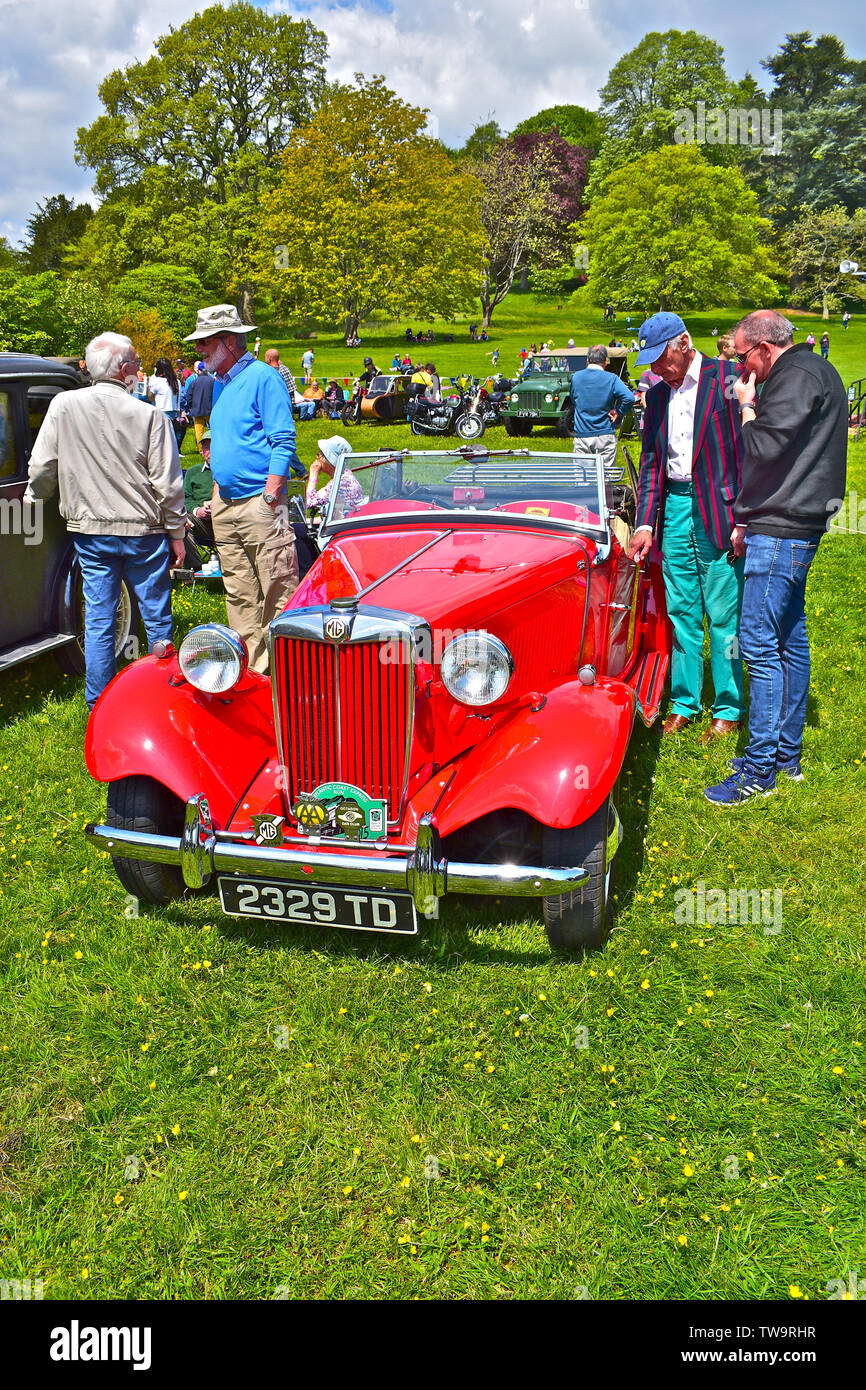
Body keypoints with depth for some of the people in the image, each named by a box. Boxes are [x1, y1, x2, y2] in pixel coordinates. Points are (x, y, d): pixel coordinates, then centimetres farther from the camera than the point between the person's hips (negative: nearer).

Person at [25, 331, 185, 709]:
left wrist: (32, 499, 22)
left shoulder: (63, 405, -5)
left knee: (98, 621, 9)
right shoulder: (149, 415, -11)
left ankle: (99, 708, 14)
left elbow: (41, 468, 1)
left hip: (90, 531, 2)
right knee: (158, 620, 10)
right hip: (144, 531, -2)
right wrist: (176, 533, 3)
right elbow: (167, 484, -8)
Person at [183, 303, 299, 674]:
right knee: (239, 595, 10)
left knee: (278, 593, -6)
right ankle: (249, 668, 17)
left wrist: (271, 497, -19)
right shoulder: (219, 385, 19)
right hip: (225, 507, 9)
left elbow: (283, 441, -13)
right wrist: (218, 493, 18)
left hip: (259, 503, -9)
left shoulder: (263, 378, -6)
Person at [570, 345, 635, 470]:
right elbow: (629, 398, -16)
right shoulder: (611, 378, -6)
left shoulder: (576, 377, 4)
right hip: (605, 436, -2)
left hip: (581, 436, 2)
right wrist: (617, 412, -4)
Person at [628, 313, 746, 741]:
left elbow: (748, 447, -8)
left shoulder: (727, 378, -6)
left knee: (723, 616, 0)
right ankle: (684, 702, 21)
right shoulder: (658, 393, 13)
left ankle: (728, 710, 12)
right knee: (681, 613, 10)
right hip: (674, 505, 6)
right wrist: (645, 522, 7)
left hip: (717, 508, -6)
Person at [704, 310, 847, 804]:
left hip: (781, 534, -11)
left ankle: (759, 771, -5)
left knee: (760, 646, -9)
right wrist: (750, 521, 21)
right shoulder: (813, 371, 19)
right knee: (791, 641, 14)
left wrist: (746, 406, -4)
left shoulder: (798, 376, -13)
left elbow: (763, 448, -22)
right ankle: (787, 755, 23)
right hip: (795, 527, 11)